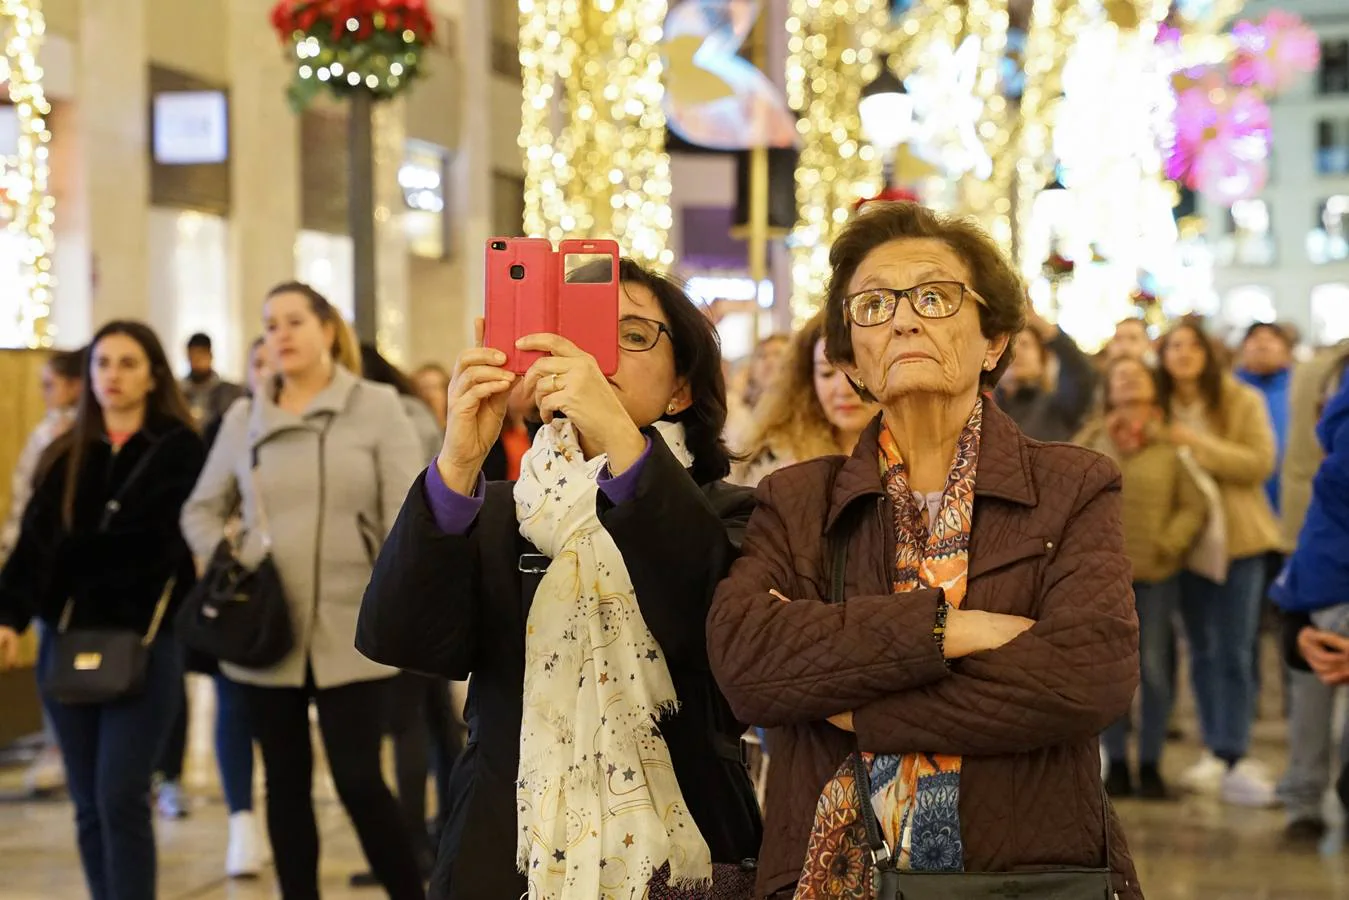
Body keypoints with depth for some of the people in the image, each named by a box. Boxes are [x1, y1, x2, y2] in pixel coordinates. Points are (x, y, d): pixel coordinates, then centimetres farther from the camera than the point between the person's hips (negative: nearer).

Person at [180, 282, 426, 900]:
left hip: (351, 634, -3)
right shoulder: (243, 419, 9)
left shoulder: (376, 407, 0)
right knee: (287, 784, 9)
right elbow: (200, 510, 18)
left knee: (359, 781, -7)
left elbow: (408, 515, -6)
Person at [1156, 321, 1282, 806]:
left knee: (1233, 652, -5)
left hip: (1237, 541, -4)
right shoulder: (1158, 409, 5)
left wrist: (1197, 444, -18)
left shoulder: (1243, 402, -4)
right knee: (1201, 652, 10)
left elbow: (1261, 462, -14)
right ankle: (1215, 751, 18)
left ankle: (1232, 756, -4)